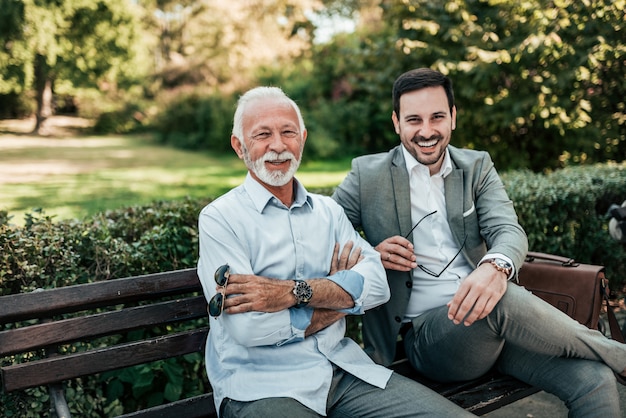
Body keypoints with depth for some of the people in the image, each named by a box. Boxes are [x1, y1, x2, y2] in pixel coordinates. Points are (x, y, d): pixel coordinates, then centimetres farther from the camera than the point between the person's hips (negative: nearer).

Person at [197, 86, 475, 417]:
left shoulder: (329, 211, 14)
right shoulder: (219, 218, -3)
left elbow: (377, 285, -2)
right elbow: (248, 327, -14)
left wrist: (293, 291, -17)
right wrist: (341, 298, -2)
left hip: (343, 367, 5)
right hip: (262, 385, -4)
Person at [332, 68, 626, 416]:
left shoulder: (477, 167, 10)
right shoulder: (368, 175, 3)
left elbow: (509, 230, -5)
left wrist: (496, 267, -29)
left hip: (479, 312, 3)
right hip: (423, 333, -2)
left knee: (594, 380, -23)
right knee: (503, 301, -34)